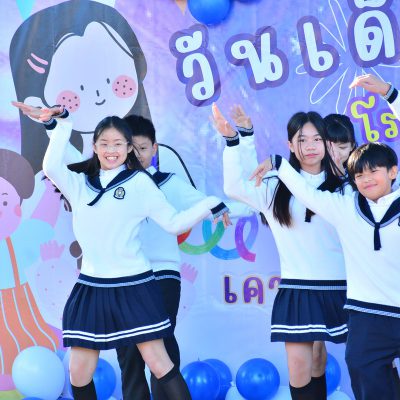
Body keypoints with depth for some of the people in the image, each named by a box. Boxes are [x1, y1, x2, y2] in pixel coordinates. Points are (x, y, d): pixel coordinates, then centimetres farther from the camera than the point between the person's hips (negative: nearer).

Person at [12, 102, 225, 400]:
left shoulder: (139, 182, 1)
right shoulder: (79, 184, 9)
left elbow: (174, 223, -1)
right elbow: (51, 167, -12)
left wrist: (211, 204, -12)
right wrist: (60, 123, -16)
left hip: (133, 287, -3)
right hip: (91, 288, 4)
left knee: (158, 362, -4)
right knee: (79, 372, 4)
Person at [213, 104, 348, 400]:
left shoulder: (343, 188, 7)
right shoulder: (277, 189, 5)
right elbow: (235, 187, -9)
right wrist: (232, 139, -19)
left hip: (338, 287, 0)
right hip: (297, 289, 0)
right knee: (300, 369, -4)